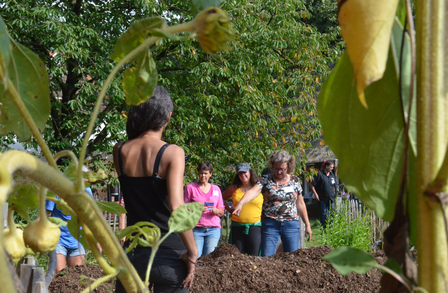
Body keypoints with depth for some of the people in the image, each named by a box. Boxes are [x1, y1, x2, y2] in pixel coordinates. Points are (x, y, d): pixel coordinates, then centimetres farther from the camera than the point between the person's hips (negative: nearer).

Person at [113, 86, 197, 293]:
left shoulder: (120, 152, 0)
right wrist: (192, 254, -15)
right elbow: (177, 208, -22)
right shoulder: (172, 153, -12)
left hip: (133, 253, 4)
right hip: (169, 256, -4)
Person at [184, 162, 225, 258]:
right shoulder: (190, 187, 6)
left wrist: (216, 211, -5)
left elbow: (221, 211, 17)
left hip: (213, 229, 2)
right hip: (196, 229, -2)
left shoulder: (216, 189, 15)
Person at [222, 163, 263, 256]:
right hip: (237, 226, 2)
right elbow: (223, 198, 25)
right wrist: (229, 209, 13)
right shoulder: (234, 188, 9)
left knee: (253, 256, -6)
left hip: (255, 226, -2)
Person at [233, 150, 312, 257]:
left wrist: (307, 224, 13)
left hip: (291, 224, 1)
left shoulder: (294, 181, 7)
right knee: (266, 257, -4)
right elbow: (253, 192, -18)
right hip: (270, 224, -1)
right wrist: (240, 203, -37)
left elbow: (300, 204, 14)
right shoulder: (265, 180, 0)